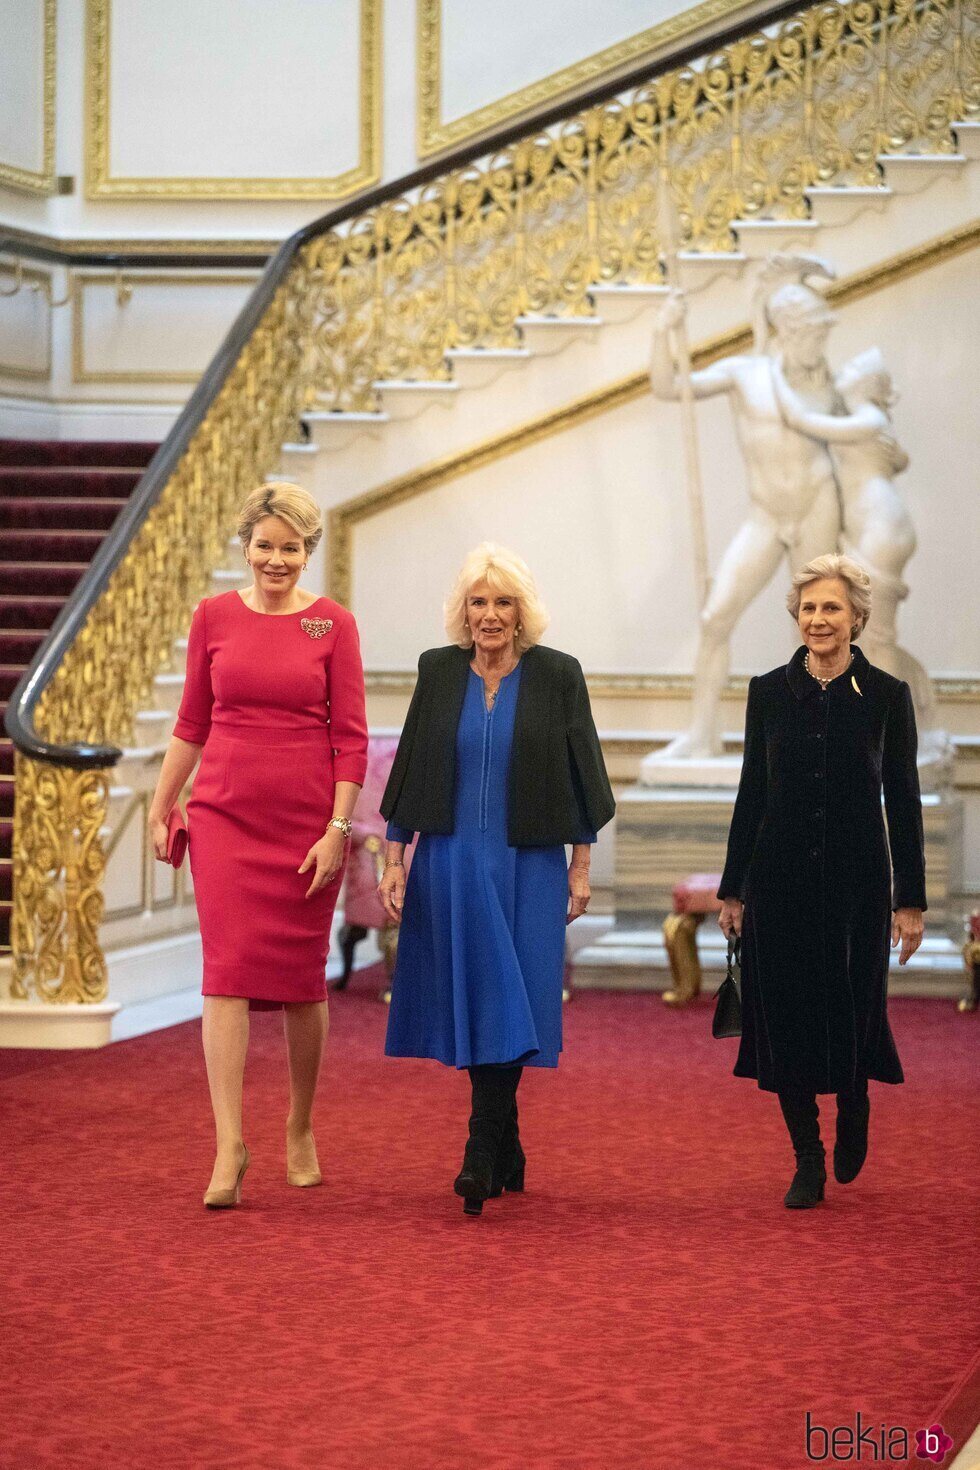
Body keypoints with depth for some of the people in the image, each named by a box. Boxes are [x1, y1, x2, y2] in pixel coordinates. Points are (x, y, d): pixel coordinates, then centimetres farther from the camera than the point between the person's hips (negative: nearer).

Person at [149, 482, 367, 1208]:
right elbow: (192, 724, 11)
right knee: (228, 972, -9)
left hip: (307, 821, -1)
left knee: (302, 981, 7)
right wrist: (160, 809, 10)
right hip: (225, 815, 1)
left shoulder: (334, 624, 0)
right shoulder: (215, 616, 4)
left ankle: (301, 1129, 26)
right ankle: (230, 1148, -11)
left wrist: (337, 829, -8)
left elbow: (351, 738, -2)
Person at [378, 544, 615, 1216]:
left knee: (506, 1005, -8)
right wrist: (394, 860, 4)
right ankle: (507, 1152, 19)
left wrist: (581, 867, 0)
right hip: (450, 862, 2)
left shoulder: (557, 674, -1)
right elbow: (410, 767, 8)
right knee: (472, 1003, 4)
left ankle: (483, 1160, -10)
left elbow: (579, 774, 2)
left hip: (527, 865, -2)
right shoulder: (438, 671, 5)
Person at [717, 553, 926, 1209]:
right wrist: (732, 889, 6)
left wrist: (911, 899, -3)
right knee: (787, 1018, 1)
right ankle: (808, 1161, 13)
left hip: (856, 880, -1)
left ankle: (853, 1106, 34)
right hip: (780, 880, 1)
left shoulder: (886, 695, -2)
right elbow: (752, 793, 7)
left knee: (851, 1013, 1)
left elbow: (904, 801, 0)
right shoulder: (769, 692, 3)